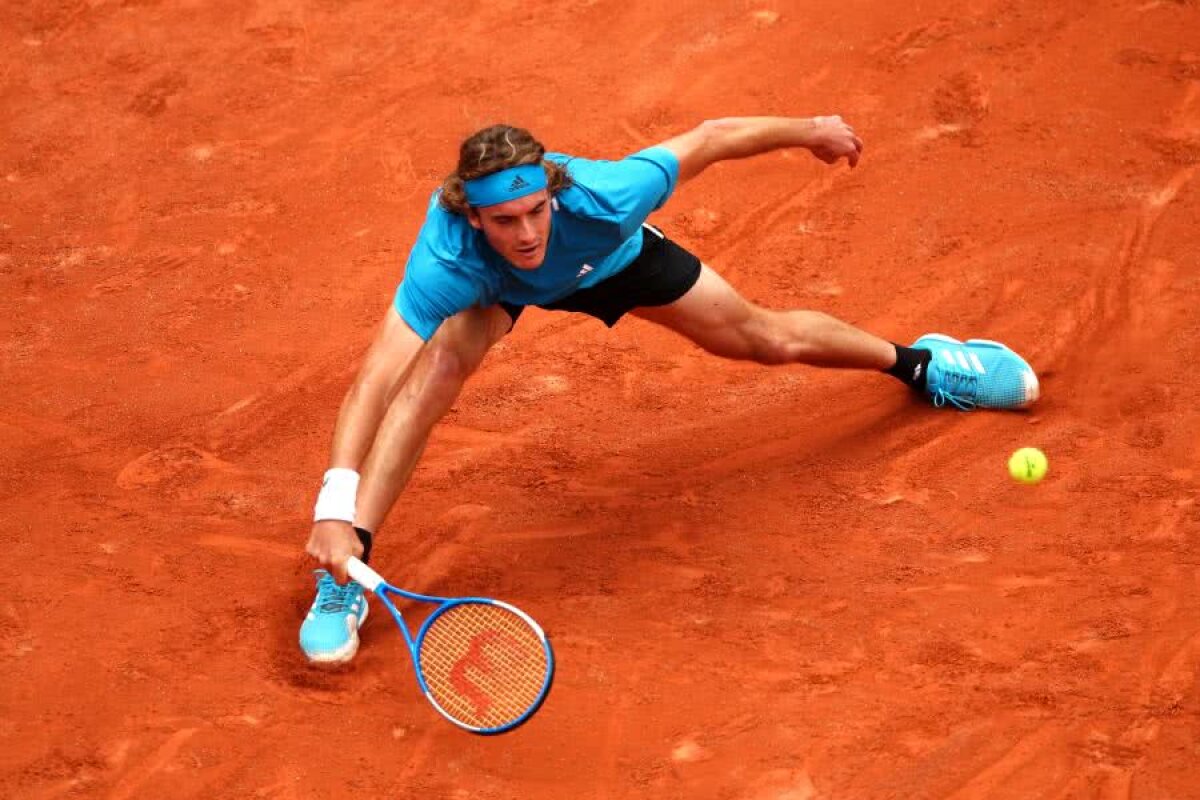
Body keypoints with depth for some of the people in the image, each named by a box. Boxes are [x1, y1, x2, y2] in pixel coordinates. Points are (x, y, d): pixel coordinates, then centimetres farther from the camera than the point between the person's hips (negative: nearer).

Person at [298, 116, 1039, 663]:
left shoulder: (601, 200, -45)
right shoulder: (448, 259, -47)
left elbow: (709, 139, -27)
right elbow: (373, 386, -51)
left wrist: (811, 130, -12)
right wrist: (336, 505, -64)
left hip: (605, 258, 2)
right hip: (489, 285, -1)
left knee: (770, 338, 12)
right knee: (439, 362, -34)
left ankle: (917, 363, 44)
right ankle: (346, 576, -24)